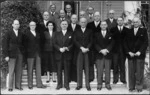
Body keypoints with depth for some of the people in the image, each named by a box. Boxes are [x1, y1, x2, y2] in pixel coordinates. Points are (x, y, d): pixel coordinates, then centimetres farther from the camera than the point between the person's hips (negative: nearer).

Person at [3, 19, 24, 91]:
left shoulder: (21, 34, 11)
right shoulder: (8, 33, 0)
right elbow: (4, 44, -3)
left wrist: (23, 53, 4)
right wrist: (6, 55, -10)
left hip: (20, 54, 3)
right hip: (12, 54, -3)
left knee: (19, 70, 3)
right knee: (11, 71, -3)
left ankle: (18, 85, 11)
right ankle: (10, 87, 4)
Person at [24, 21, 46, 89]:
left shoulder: (38, 33, 16)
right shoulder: (27, 33, 2)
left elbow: (39, 43, 15)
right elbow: (25, 43, -2)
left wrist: (40, 52, 6)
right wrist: (27, 51, -9)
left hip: (38, 53, 4)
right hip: (30, 53, -4)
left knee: (38, 68, 4)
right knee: (30, 69, 0)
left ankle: (39, 84, 8)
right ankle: (30, 84, 6)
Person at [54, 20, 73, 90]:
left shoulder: (70, 34, 8)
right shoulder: (57, 34, 12)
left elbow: (72, 44, 2)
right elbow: (55, 44, 5)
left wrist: (67, 48, -15)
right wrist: (59, 48, -12)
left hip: (67, 54, -1)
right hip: (59, 54, 1)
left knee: (67, 70, 0)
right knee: (59, 70, 3)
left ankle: (66, 85, 8)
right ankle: (59, 84, 12)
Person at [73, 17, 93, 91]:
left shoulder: (89, 31, 13)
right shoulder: (76, 32, 13)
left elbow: (91, 41, 5)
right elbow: (75, 41, 3)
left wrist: (87, 48, -11)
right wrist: (81, 48, -10)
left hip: (87, 51, 0)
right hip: (79, 51, 1)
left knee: (87, 68, -3)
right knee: (79, 68, -1)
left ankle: (87, 85, 1)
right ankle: (79, 84, 4)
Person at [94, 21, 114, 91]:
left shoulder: (110, 34, 11)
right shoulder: (97, 34, 10)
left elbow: (112, 43, 2)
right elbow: (95, 44, 1)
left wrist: (107, 50, -13)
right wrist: (101, 50, -12)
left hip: (108, 54, 1)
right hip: (99, 54, 0)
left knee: (108, 70, 1)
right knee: (99, 71, -2)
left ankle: (107, 84, 9)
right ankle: (99, 84, 5)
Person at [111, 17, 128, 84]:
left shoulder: (126, 30, 7)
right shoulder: (113, 30, 7)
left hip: (123, 50, 0)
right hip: (115, 50, 0)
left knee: (122, 65, 5)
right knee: (115, 65, 1)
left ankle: (123, 79, 12)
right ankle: (115, 79, 8)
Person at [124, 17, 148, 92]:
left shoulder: (143, 31, 6)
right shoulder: (129, 32, 11)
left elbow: (145, 43, 0)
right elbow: (125, 43, 8)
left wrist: (140, 52, -11)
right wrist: (129, 52, -5)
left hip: (140, 54, -2)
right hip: (130, 54, 2)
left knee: (139, 71, -1)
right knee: (131, 72, 2)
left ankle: (139, 87, 8)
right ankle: (131, 87, 10)